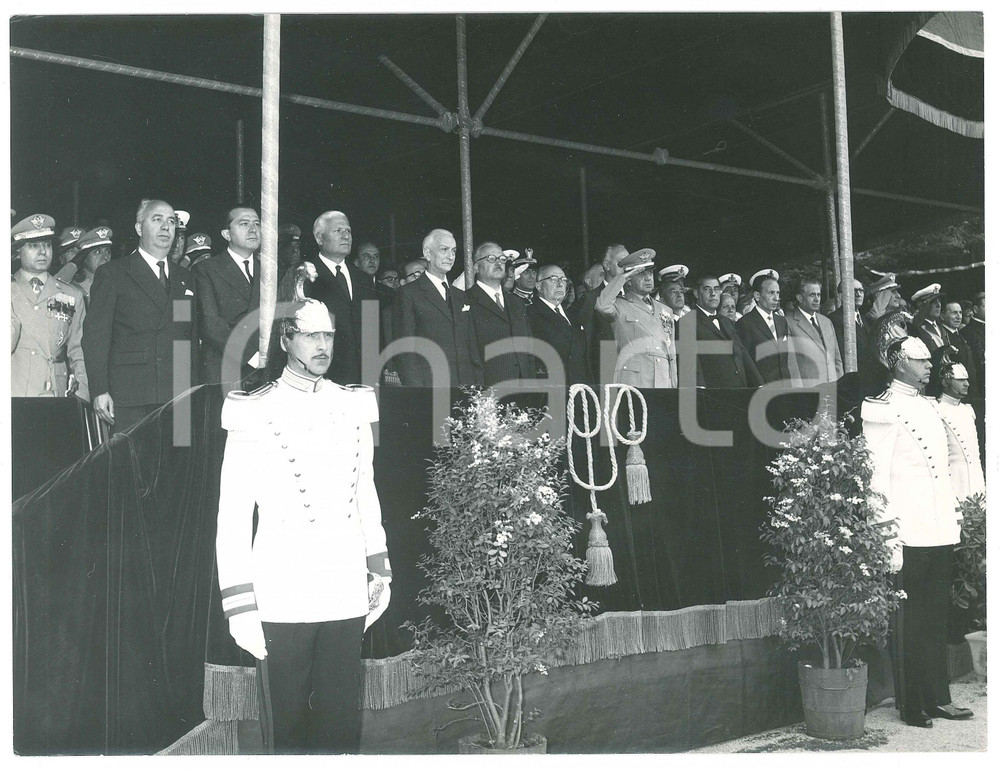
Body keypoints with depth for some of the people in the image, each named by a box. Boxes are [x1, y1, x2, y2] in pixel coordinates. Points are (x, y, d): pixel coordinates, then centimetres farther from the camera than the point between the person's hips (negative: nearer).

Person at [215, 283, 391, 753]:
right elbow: (232, 517, -6)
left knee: (343, 723, 12)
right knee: (286, 726, 9)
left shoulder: (354, 405, 8)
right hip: (282, 598, -4)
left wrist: (379, 569, 16)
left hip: (347, 594, 4)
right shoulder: (254, 413, -6)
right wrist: (240, 607, -10)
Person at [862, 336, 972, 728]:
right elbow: (876, 474, -12)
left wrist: (954, 515, 16)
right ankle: (910, 706, 9)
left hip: (940, 532, 8)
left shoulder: (929, 406, 17)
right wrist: (888, 535, -15)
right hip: (909, 534, -8)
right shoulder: (881, 409, -8)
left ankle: (937, 699, 22)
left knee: (937, 618, 13)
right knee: (908, 621, 0)